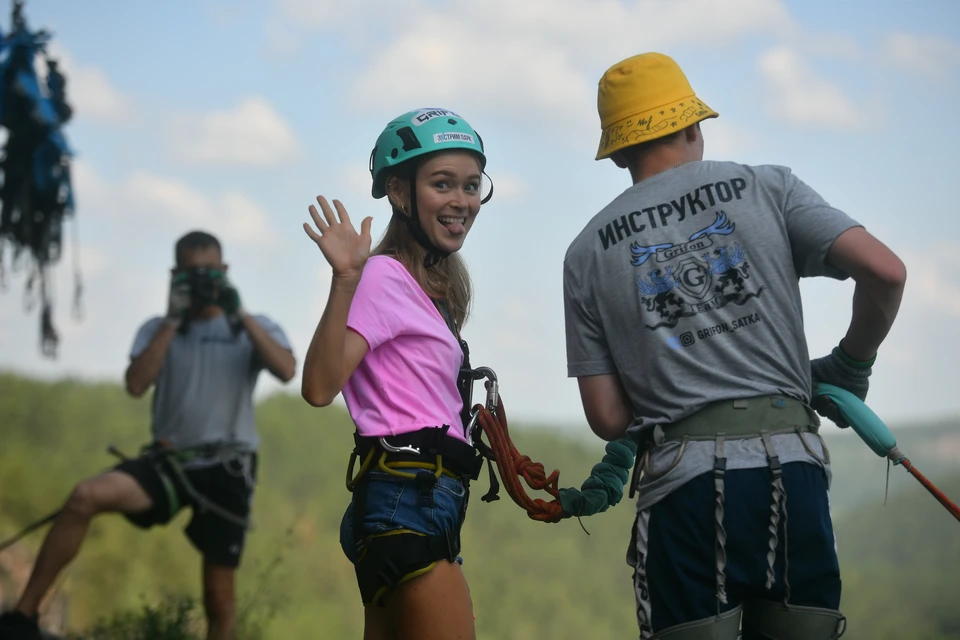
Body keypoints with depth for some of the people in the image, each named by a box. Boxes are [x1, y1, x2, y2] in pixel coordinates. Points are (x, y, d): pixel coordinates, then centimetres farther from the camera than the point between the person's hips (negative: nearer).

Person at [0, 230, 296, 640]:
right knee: (86, 496, -27)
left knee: (219, 601, 0)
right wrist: (172, 320, -10)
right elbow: (136, 385, -8)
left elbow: (286, 371, -14)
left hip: (227, 468, -1)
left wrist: (241, 316, -17)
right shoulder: (159, 330, 11)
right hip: (170, 460, 1)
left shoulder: (254, 329, 8)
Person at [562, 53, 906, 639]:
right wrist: (852, 365, 12)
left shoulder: (589, 252, 11)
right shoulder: (767, 188, 9)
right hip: (791, 464, 0)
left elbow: (607, 419, 6)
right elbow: (885, 271, -4)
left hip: (681, 482, 0)